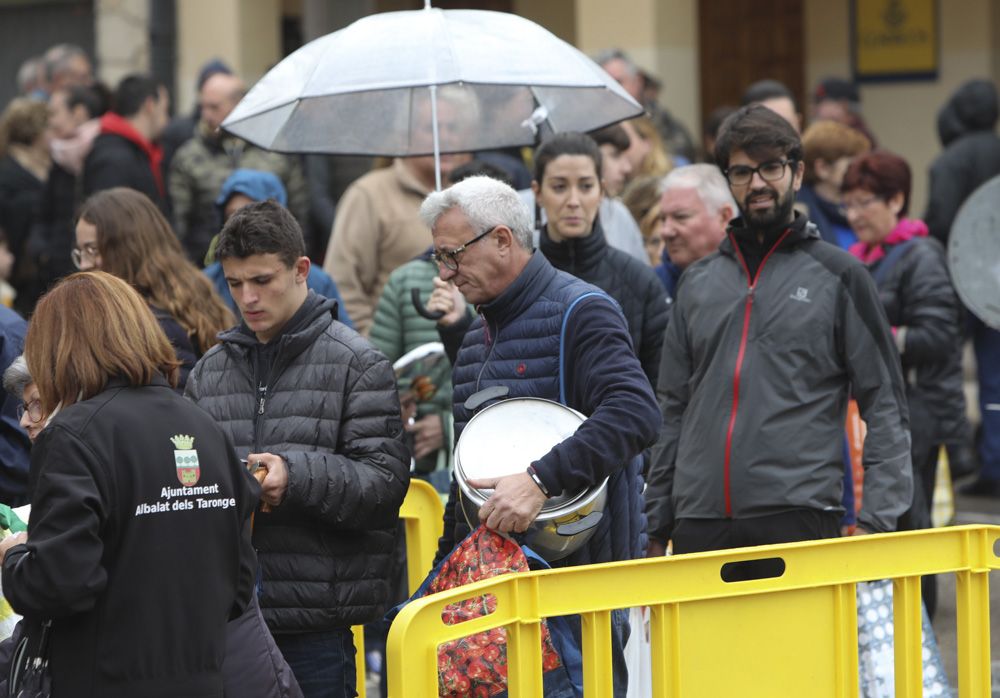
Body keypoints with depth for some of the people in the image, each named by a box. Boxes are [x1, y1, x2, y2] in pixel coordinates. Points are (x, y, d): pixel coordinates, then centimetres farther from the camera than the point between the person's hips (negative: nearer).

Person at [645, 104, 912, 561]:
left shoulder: (838, 275, 5)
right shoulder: (696, 283, 17)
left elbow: (885, 406, 3)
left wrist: (875, 519, -9)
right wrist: (656, 528, 13)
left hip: (797, 520, -4)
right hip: (698, 527, 4)